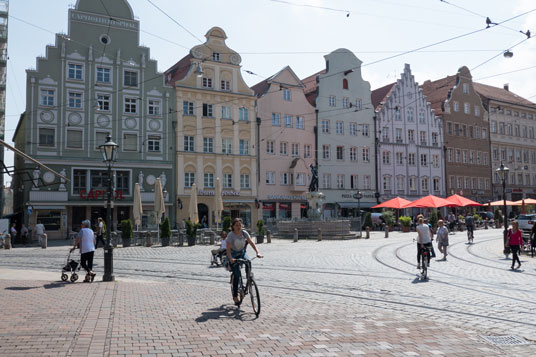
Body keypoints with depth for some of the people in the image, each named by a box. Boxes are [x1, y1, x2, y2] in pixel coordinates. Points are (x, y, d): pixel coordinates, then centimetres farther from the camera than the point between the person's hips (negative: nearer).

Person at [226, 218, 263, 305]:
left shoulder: (244, 233, -11)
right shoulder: (231, 235, -21)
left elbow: (252, 243, -12)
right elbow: (228, 249, -26)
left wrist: (257, 253, -27)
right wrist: (231, 259, -43)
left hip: (242, 252, 3)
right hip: (233, 254, -3)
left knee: (248, 262, -31)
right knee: (237, 274, -12)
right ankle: (235, 296, 0)